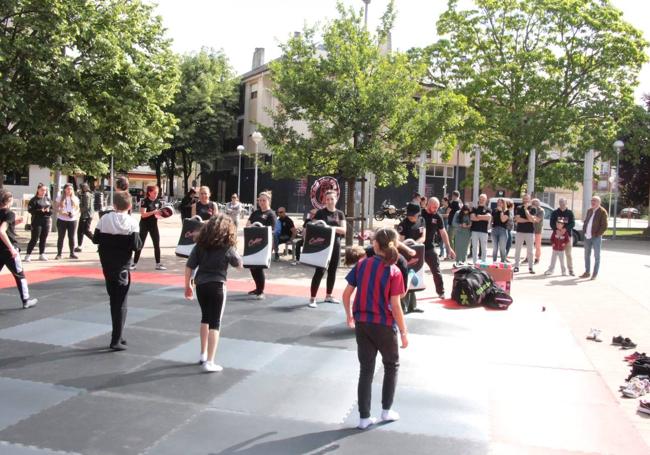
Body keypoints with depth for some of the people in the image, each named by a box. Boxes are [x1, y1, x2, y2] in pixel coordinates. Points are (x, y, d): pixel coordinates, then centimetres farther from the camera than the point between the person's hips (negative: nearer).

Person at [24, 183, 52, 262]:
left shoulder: (48, 199, 12)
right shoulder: (34, 200, -4)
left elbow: (52, 209, 13)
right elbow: (30, 209, -12)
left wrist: (49, 210, -8)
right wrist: (39, 211, -22)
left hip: (46, 221, 5)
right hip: (37, 221, -5)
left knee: (43, 239, 10)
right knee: (34, 239, -5)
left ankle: (42, 255, 19)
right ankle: (28, 255, 3)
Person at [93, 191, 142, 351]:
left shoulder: (104, 219, -2)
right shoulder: (131, 222, -12)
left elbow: (96, 239, 4)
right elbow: (136, 246, -15)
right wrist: (139, 241, 4)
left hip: (106, 264, 4)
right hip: (122, 265, -4)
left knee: (114, 299, 17)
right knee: (120, 302, 1)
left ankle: (118, 335, 26)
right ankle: (116, 340, 0)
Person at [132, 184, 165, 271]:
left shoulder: (158, 202, 4)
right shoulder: (144, 201, -12)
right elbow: (143, 214, -21)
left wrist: (159, 215, -10)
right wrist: (154, 212, -29)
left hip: (154, 225, 5)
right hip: (144, 225, -5)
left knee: (157, 244, 3)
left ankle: (158, 264, 11)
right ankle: (134, 263, 8)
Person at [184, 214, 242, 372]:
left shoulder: (201, 243, 2)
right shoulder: (227, 247, -7)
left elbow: (189, 267, 1)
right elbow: (239, 265, 7)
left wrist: (187, 286, 11)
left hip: (200, 285, 5)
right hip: (216, 286, -4)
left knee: (205, 318, 23)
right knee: (215, 323, 1)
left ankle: (203, 355, 33)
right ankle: (209, 362, 0)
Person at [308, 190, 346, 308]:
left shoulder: (340, 214, 9)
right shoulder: (320, 212, -1)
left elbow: (343, 230, 0)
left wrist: (333, 228, -18)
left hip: (336, 245, 4)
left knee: (332, 271, 11)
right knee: (319, 271, -8)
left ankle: (328, 296, 24)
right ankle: (312, 298, -4)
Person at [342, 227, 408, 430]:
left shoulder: (362, 265, -3)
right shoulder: (393, 272, -13)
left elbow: (346, 294, -1)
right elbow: (395, 305, -15)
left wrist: (349, 315, 16)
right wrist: (404, 332, -6)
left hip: (362, 324, 3)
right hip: (384, 325, -3)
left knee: (366, 370, 12)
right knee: (391, 366, 21)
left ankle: (364, 417, 16)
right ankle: (386, 410, 27)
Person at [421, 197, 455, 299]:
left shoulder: (437, 217, 1)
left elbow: (443, 233, 7)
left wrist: (449, 248, 5)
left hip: (430, 248, 3)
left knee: (437, 271, 4)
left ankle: (441, 292, 16)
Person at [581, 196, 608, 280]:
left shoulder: (602, 212, -7)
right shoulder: (589, 210, 14)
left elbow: (604, 226, -11)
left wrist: (597, 234, -14)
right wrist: (584, 231, 7)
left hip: (596, 237, -6)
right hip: (587, 237, 6)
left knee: (596, 256, 1)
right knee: (587, 255, 10)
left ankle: (595, 274, 6)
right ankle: (587, 272, 19)